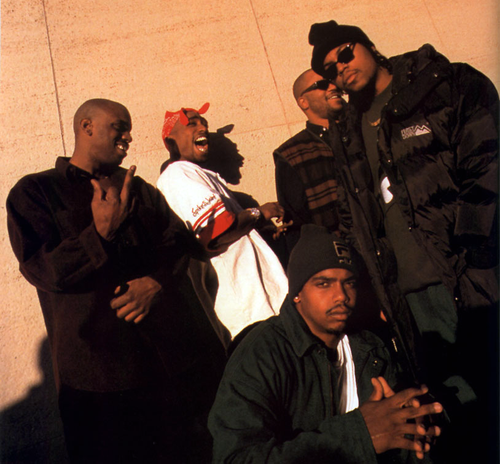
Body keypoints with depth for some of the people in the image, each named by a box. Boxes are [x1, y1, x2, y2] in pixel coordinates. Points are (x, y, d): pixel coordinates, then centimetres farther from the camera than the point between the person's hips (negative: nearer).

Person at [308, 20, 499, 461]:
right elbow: (357, 221, 16)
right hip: (414, 289, 4)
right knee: (457, 396, 9)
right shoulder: (348, 136, 15)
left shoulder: (452, 86, 2)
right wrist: (380, 287, 9)